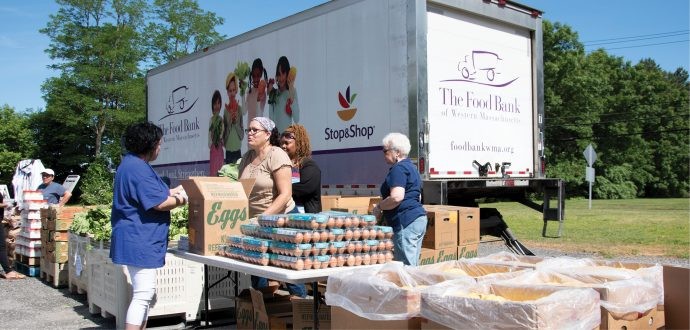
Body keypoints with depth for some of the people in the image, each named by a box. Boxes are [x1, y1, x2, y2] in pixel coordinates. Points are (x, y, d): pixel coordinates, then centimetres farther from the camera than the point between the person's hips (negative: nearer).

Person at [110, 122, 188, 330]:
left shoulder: (132, 163, 15)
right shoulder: (138, 169, -20)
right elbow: (159, 203, -22)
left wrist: (174, 191, 14)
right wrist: (181, 199, -6)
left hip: (139, 239, 12)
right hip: (139, 241, -12)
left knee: (143, 293, 18)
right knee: (143, 295, -9)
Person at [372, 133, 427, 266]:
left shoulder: (398, 169, -12)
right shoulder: (411, 166, 20)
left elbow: (396, 197, -24)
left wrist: (379, 207, -10)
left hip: (405, 222, -11)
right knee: (412, 266, 13)